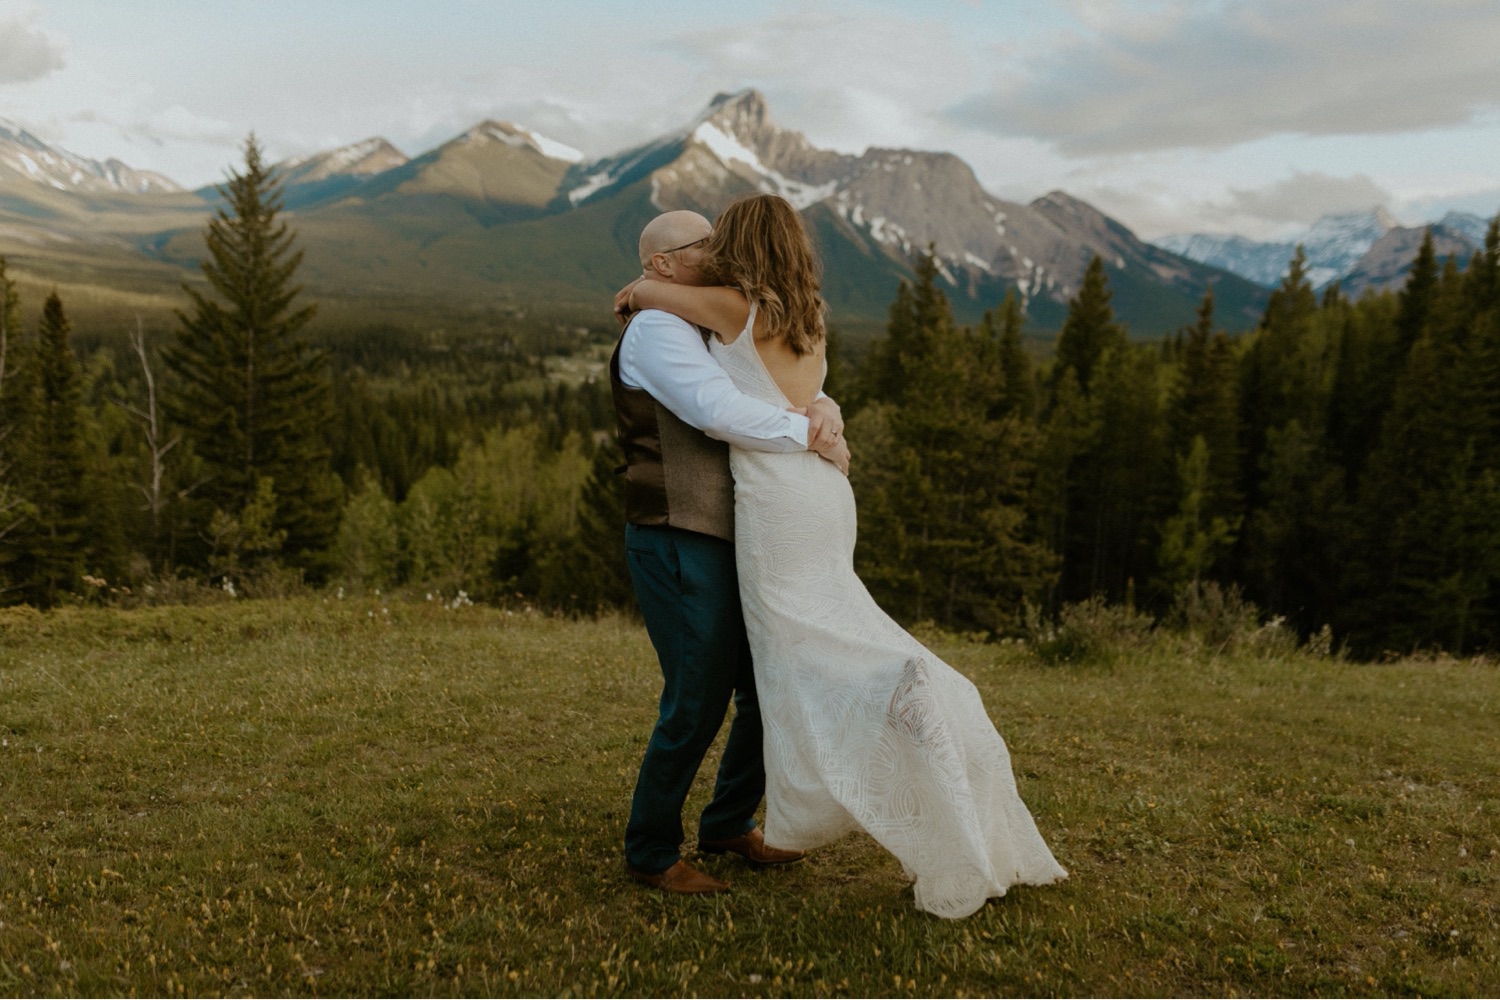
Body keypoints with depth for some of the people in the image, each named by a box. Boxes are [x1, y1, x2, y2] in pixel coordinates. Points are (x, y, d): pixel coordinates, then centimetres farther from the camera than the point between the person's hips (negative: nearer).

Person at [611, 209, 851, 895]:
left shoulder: (714, 341, 21)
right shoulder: (655, 331, -10)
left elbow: (800, 392, 15)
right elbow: (722, 415, -26)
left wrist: (825, 413, -9)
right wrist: (815, 439, -15)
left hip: (722, 548, 9)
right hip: (676, 548, -9)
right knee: (697, 706, -5)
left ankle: (728, 825, 31)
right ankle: (649, 852, 15)